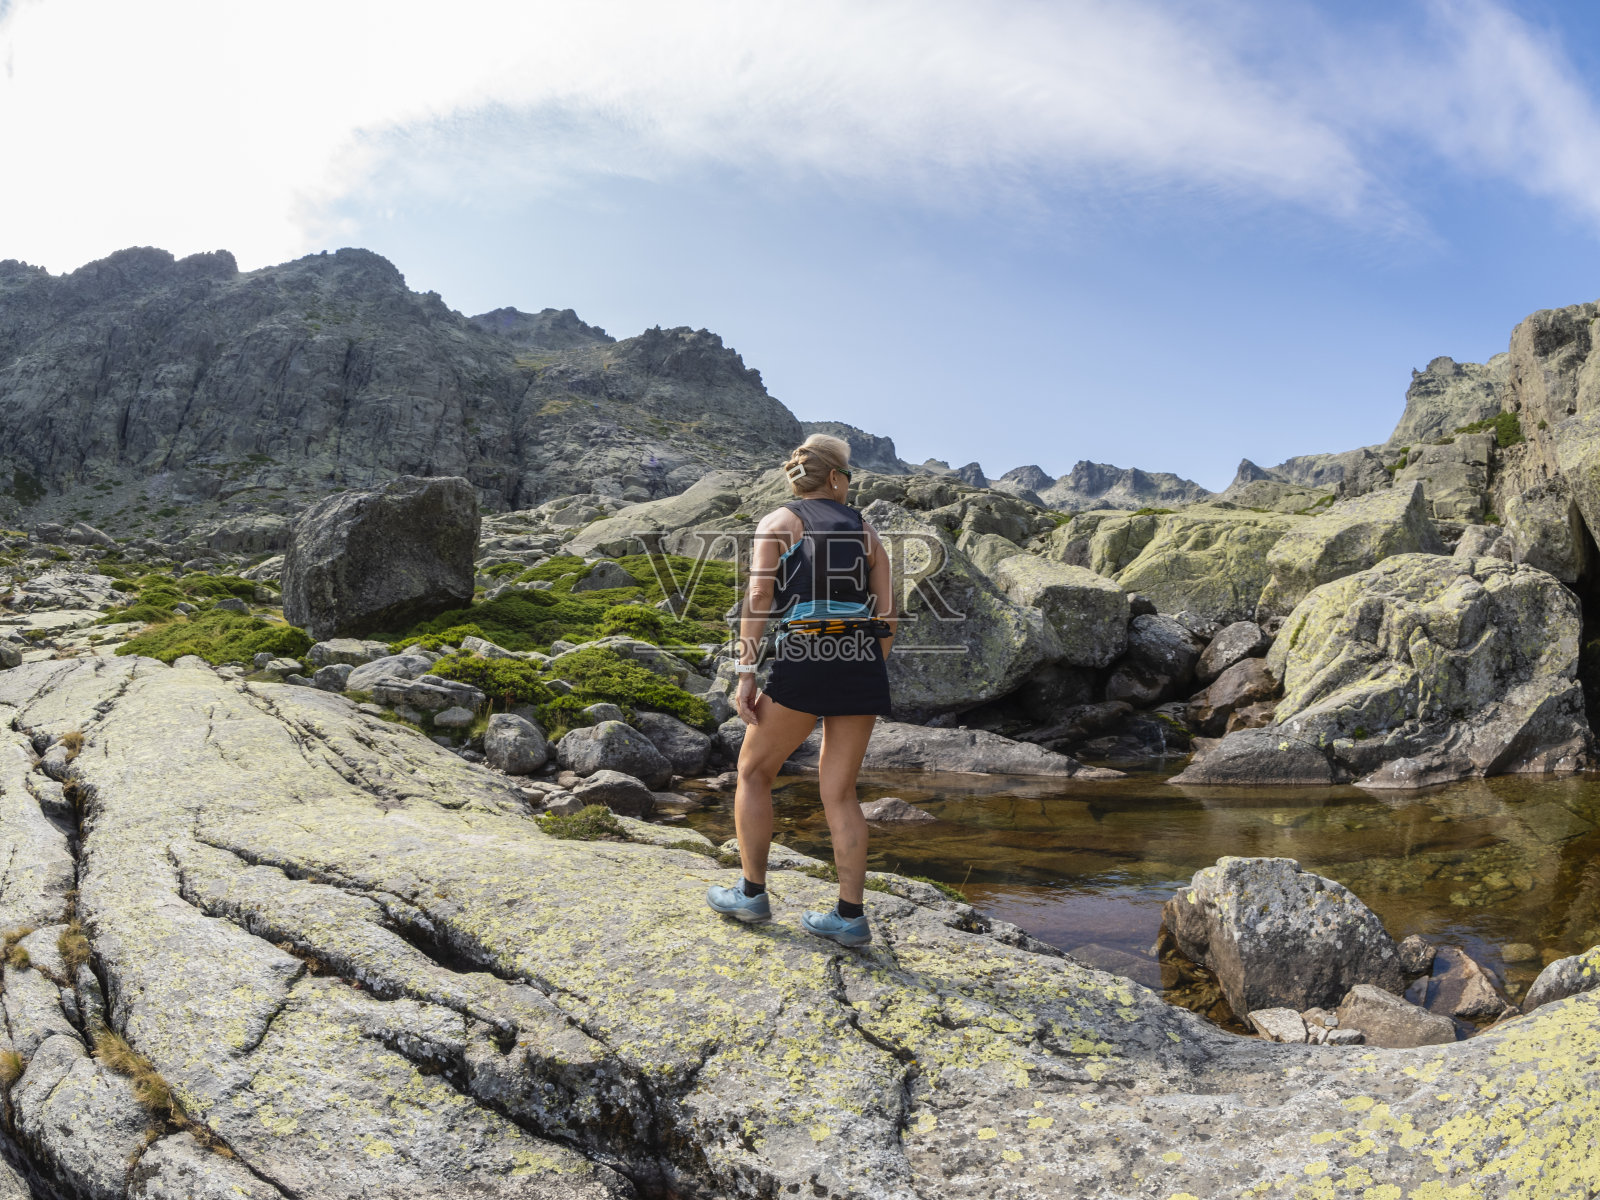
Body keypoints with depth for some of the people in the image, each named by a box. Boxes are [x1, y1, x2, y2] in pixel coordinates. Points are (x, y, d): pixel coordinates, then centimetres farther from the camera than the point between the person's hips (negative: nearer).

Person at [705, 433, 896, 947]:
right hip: (862, 663, 4)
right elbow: (886, 618, 12)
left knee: (755, 772, 15)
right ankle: (850, 915, 10)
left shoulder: (777, 522, 8)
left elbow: (758, 600, -6)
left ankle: (751, 893, 19)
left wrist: (746, 675, -7)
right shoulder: (865, 532, 17)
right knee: (839, 792, 11)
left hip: (803, 659, -4)